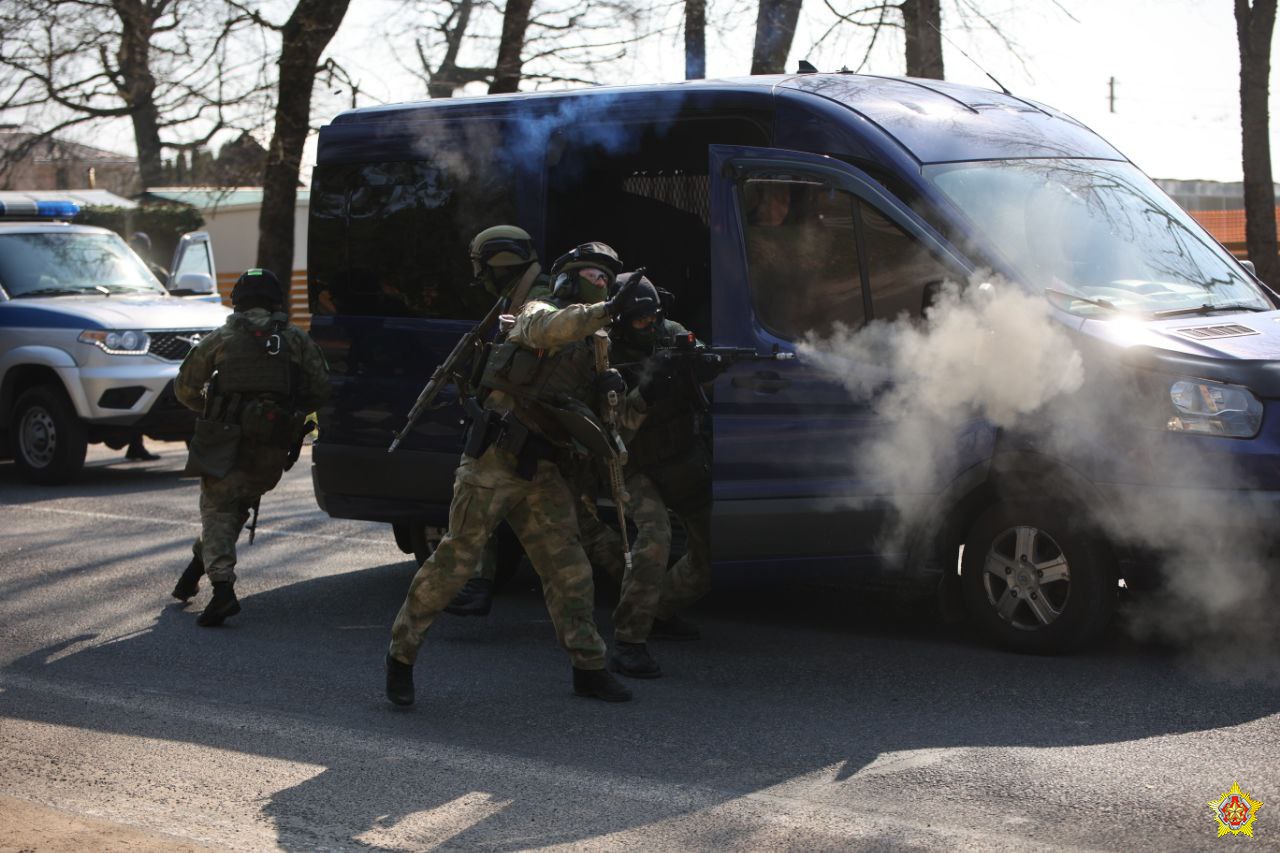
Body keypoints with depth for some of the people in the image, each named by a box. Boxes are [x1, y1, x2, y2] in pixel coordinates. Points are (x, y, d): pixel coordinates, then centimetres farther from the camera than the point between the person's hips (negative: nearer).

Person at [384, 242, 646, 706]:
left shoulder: (589, 348, 21)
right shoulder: (538, 312, 0)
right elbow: (550, 329, -26)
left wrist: (605, 386, -1)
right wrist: (607, 310, -36)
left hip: (541, 473, 7)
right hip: (495, 459, -7)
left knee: (568, 568, 3)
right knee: (455, 559, -6)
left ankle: (588, 667, 9)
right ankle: (401, 653, 5)